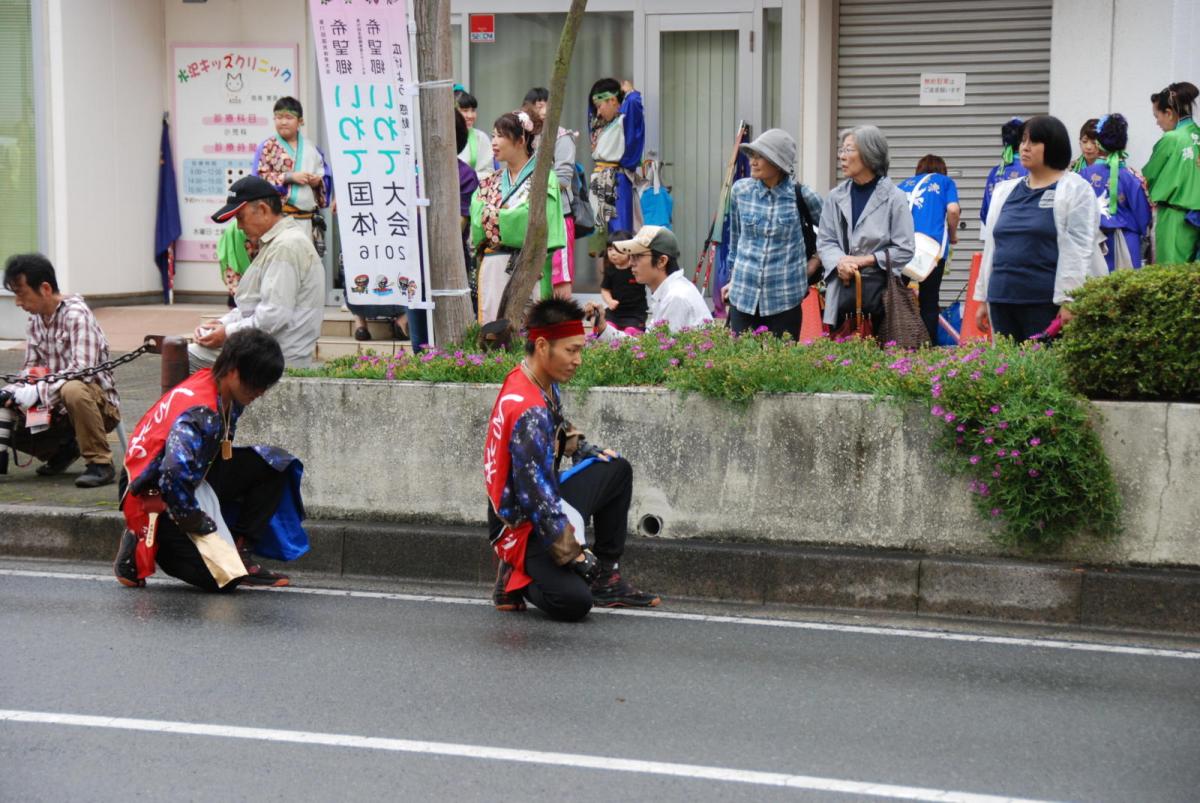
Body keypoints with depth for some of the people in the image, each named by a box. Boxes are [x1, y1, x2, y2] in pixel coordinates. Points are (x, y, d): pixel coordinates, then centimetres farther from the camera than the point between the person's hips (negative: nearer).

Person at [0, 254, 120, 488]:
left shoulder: (76, 314, -16)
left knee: (72, 390, -39)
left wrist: (38, 391, -32)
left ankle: (100, 463, -23)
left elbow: (83, 369, -28)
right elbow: (30, 370, 9)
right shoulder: (35, 321, 7)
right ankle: (64, 449, 16)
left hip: (99, 404, -8)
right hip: (58, 409, 8)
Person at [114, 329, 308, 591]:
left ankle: (241, 550, 3)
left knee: (274, 465, 2)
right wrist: (199, 523, -22)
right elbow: (174, 479, -39)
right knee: (223, 577, -20)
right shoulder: (200, 413, -30)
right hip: (156, 496, -9)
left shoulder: (226, 395, -1)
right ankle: (143, 546, 1)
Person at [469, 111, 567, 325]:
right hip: (493, 269, 5)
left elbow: (531, 220, -12)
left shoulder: (543, 178, -1)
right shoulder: (489, 183, 16)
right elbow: (477, 222, 6)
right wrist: (510, 214, -6)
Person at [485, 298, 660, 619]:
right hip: (523, 526, -10)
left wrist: (590, 452, 14)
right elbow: (537, 495, -27)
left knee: (618, 470, 17)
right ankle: (519, 578, 5)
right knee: (574, 602, -28)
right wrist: (572, 554, -21)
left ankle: (607, 579, 15)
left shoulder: (545, 385, 2)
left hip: (548, 505, 10)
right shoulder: (528, 412, -28)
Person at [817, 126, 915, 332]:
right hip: (842, 286, 3)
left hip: (878, 286, -3)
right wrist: (840, 261, -12)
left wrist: (864, 260, -10)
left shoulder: (894, 198, -3)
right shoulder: (836, 197, 8)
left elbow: (904, 250, -4)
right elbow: (824, 241, 9)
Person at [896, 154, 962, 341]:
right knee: (929, 302, 1)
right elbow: (953, 210, 0)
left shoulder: (903, 184, 26)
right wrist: (953, 236, 16)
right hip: (933, 244, -3)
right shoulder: (945, 182, 17)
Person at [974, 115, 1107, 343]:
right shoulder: (1005, 191, 18)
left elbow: (1077, 250, -9)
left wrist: (1068, 302, -17)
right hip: (1002, 300, 6)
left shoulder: (1075, 190, -1)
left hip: (1048, 303, -6)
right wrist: (983, 299, 18)